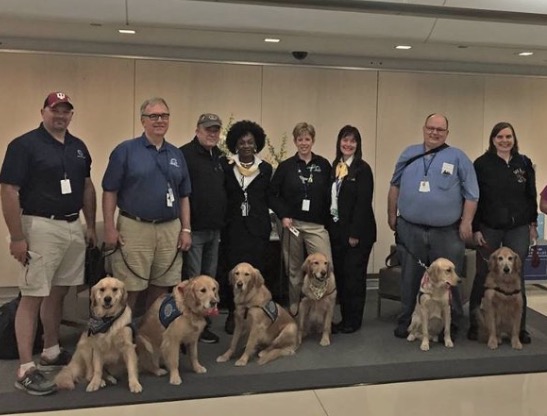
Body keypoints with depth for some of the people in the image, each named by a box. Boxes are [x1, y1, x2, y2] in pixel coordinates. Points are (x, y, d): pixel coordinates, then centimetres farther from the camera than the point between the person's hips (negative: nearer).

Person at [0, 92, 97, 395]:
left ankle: (51, 353, 30)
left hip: (74, 227, 7)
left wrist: (91, 226, 13)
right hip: (40, 227, -7)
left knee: (58, 292, 15)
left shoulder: (78, 147, 12)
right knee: (32, 297, -3)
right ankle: (26, 369, 3)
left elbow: (87, 187, 18)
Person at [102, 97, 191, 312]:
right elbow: (109, 192, -4)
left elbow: (183, 196, 14)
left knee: (160, 289, 13)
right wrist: (110, 228, -10)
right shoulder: (125, 150, -2)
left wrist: (186, 229, 8)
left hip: (170, 230, 5)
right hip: (134, 228, -4)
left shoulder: (176, 154, 12)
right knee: (129, 290, 2)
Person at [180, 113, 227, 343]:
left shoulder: (220, 156, 15)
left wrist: (222, 221, 16)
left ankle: (203, 324, 25)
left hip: (215, 229, 8)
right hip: (194, 229, -8)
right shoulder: (185, 154, -11)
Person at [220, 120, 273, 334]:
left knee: (256, 270, -1)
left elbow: (268, 197, 9)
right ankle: (233, 314, 12)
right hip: (234, 226, 0)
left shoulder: (265, 168, 6)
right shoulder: (226, 166, 2)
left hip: (258, 227, 1)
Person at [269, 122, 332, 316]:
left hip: (317, 225, 0)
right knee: (294, 270, 11)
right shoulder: (286, 166, 3)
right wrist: (283, 216, -7)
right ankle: (294, 310, 26)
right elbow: (272, 194, 4)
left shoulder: (323, 165, 3)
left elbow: (330, 194, 3)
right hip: (292, 224, 1)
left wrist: (327, 218, -6)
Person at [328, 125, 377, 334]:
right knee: (339, 274, 10)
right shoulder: (335, 166, 11)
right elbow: (331, 198, 11)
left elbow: (364, 202, -14)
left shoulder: (362, 168, -9)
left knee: (354, 275, 1)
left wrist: (355, 233, -18)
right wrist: (329, 226, 6)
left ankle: (353, 320, 14)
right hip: (336, 228, 6)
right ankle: (344, 317, 21)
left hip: (356, 230, -6)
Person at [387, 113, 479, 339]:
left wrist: (466, 222, -7)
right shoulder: (409, 154, 10)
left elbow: (471, 194, 0)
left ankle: (450, 325, 21)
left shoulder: (458, 157, 2)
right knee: (410, 279, 10)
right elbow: (395, 186, 15)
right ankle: (406, 322, 23)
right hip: (410, 229, 2)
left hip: (446, 232, -2)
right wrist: (392, 214, 11)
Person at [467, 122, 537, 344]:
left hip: (518, 229, 2)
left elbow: (531, 195, 11)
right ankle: (475, 324, 17)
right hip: (489, 229, -2)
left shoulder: (524, 163, 5)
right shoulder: (482, 164, -3)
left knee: (516, 276, 6)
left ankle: (519, 327, 15)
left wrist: (533, 223, 8)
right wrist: (476, 228, -6)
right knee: (483, 276, 5)